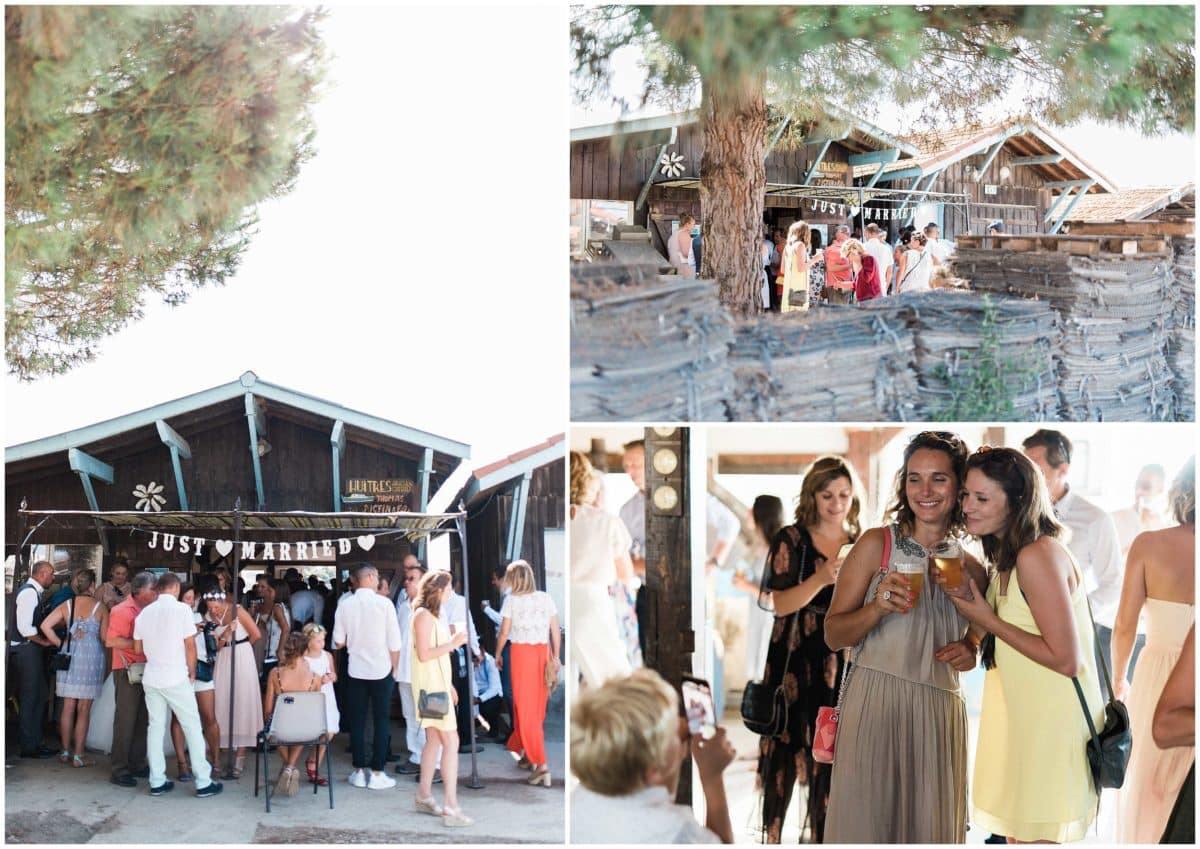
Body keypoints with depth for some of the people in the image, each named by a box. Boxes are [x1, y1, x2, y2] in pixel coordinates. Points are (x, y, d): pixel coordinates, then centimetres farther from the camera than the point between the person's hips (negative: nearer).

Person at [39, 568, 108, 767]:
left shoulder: (67, 605, 4)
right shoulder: (100, 608, -4)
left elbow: (45, 625, -5)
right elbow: (104, 638, -5)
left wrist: (60, 644, 4)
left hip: (69, 655, 3)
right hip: (91, 657, -3)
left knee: (68, 707, 12)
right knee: (84, 709, 2)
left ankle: (66, 752, 17)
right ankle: (78, 755, 4)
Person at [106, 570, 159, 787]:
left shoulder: (148, 611, 13)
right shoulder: (123, 611, -10)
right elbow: (111, 641, -18)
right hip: (127, 671, -8)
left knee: (142, 720, 11)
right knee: (125, 720, -5)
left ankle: (137, 764, 19)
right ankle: (119, 770, 0)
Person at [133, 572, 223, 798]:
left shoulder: (144, 612, 4)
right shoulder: (181, 609, -9)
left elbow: (138, 648, 11)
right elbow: (190, 645, -11)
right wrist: (192, 672, 2)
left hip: (151, 678, 5)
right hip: (176, 678, -5)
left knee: (155, 727, 10)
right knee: (192, 728, 3)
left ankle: (157, 782, 9)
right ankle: (203, 782, 3)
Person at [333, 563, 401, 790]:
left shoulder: (344, 605, -3)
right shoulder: (384, 603, -10)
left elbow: (338, 642, 3)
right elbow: (394, 643, -9)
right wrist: (394, 668, 5)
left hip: (355, 670, 2)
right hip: (381, 669, -2)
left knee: (357, 721, 10)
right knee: (381, 721, 5)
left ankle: (359, 771, 13)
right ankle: (377, 773, 5)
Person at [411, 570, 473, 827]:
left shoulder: (433, 615, 17)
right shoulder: (423, 615, -14)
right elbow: (423, 654, -21)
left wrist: (449, 684, 22)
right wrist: (453, 643, -17)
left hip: (437, 685, 10)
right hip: (430, 686, -10)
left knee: (434, 740, 14)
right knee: (451, 741, -13)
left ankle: (424, 797, 22)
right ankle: (450, 808, -14)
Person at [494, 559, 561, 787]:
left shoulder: (511, 600, -6)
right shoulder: (546, 598, 3)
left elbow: (504, 632, -2)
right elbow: (555, 630, 4)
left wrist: (498, 653, 13)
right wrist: (555, 657, 12)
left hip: (521, 652, -4)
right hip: (543, 652, 4)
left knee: (525, 708, -1)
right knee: (537, 706, 16)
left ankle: (540, 764, -10)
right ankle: (527, 753, 31)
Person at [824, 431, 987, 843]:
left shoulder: (970, 567, 10)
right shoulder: (876, 544, 0)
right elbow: (833, 634, -1)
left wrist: (971, 650, 3)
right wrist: (877, 607, -19)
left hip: (940, 714, 3)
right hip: (875, 702, -3)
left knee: (930, 825, 5)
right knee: (865, 819, -2)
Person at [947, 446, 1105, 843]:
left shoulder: (1038, 557, -21)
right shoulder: (1007, 556, 9)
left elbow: (1065, 659, -22)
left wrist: (988, 620, -16)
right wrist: (968, 597, -3)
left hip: (1054, 720, -9)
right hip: (1024, 716, 9)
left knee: (1035, 836, 0)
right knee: (1017, 832, 15)